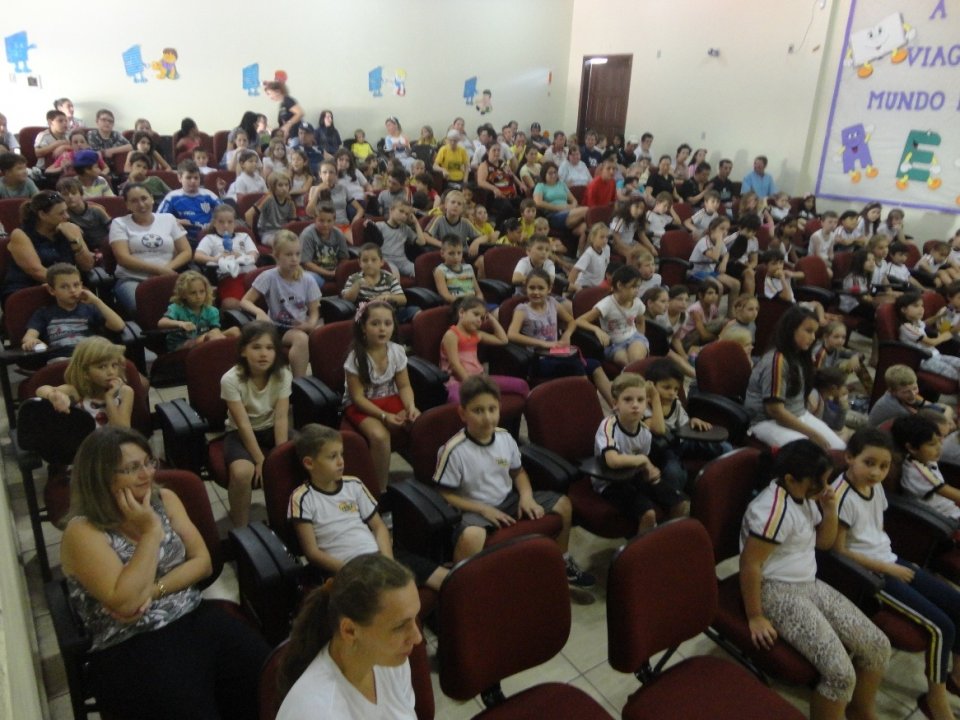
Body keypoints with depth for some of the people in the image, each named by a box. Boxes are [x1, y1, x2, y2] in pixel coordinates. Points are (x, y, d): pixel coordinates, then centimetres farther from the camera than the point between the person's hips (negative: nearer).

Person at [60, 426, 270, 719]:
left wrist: (153, 590, -11)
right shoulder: (83, 533, -9)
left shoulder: (165, 499, 7)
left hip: (194, 618, 4)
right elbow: (125, 602, -19)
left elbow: (202, 561, 4)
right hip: (128, 648, -4)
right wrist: (151, 531, -16)